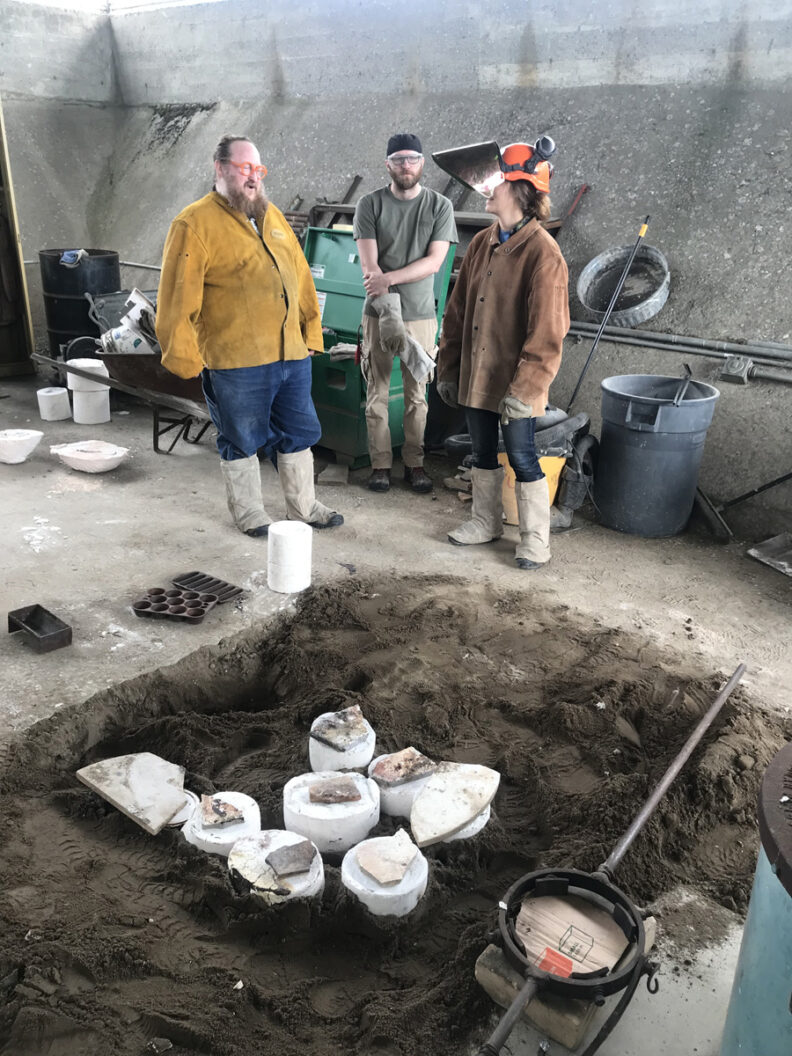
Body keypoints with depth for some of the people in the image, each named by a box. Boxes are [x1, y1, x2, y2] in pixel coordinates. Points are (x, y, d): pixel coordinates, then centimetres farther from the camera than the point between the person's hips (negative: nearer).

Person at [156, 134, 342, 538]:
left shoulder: (272, 217, 15)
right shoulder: (195, 224, -6)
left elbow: (300, 278, 18)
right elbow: (178, 298, -9)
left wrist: (311, 333, 15)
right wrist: (184, 356, -11)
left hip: (291, 353, 6)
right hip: (234, 361, -6)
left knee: (299, 433, 14)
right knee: (242, 440, 8)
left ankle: (303, 507, 30)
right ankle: (248, 512, 26)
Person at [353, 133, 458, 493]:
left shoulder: (440, 206, 2)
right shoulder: (370, 204, -1)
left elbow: (434, 261, -8)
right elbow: (369, 265, -9)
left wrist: (389, 278, -20)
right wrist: (390, 310, -21)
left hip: (420, 314, 1)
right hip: (378, 313, 0)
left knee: (417, 395, 6)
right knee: (377, 393, 4)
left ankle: (414, 463, 18)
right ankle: (380, 463, 15)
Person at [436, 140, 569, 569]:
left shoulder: (542, 252, -15)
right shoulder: (481, 243, 7)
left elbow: (546, 333, -19)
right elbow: (457, 311, 11)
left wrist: (524, 389, -23)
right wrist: (448, 368, 10)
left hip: (513, 382, -7)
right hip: (475, 375, 7)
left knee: (520, 456, 2)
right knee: (482, 452, 17)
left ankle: (535, 538, 19)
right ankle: (485, 522, 36)